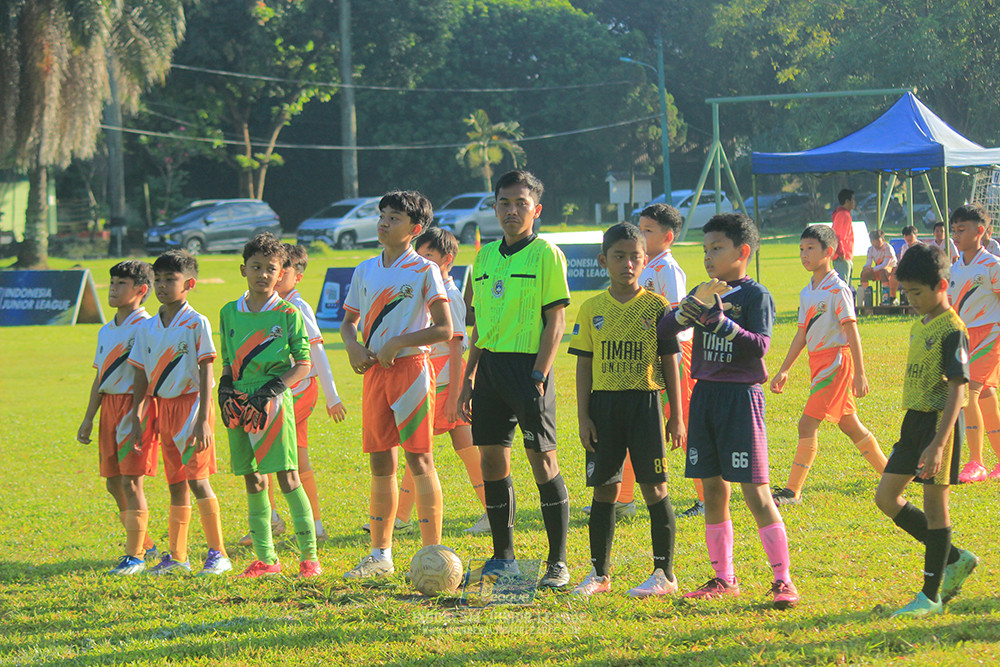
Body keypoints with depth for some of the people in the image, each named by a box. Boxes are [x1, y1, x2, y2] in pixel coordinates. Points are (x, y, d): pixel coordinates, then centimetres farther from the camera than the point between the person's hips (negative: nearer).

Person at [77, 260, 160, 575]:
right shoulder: (106, 331, 16)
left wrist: (138, 417, -20)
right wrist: (88, 418, 19)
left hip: (136, 406, -8)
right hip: (109, 407, 8)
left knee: (130, 480, -10)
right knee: (113, 481, 9)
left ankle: (135, 555, -5)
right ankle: (144, 544, 23)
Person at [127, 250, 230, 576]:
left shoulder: (197, 323, -7)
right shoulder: (147, 328, 9)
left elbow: (206, 374, -10)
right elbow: (142, 377, 13)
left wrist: (203, 420, -16)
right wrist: (136, 418, 8)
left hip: (191, 402, -6)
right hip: (163, 408, 6)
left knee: (198, 480, -10)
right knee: (176, 484, 9)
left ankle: (218, 553, -5)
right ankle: (177, 556, 13)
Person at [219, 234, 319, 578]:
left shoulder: (288, 314, -1)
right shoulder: (229, 313, 12)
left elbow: (303, 364, -1)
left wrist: (276, 386, -14)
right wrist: (225, 389, 4)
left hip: (274, 402, -5)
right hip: (240, 404, 5)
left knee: (287, 477, -9)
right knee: (252, 481, 6)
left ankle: (309, 556, -5)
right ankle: (265, 558, 12)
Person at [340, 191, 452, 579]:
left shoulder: (424, 271, -4)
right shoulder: (365, 271, 13)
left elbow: (444, 330, -9)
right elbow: (348, 321, 22)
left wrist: (397, 343, -15)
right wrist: (353, 346, 1)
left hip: (410, 368, -6)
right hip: (374, 371, 6)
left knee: (419, 459, -6)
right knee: (380, 462, 8)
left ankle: (433, 553, -4)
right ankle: (380, 554, 14)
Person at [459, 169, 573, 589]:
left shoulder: (545, 254, -5)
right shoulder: (485, 256, 14)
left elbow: (556, 320, -9)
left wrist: (538, 377, -16)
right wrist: (469, 378, 14)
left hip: (528, 364, -6)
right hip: (491, 365, 6)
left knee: (542, 460, -6)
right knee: (492, 459, 8)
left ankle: (558, 562, 0)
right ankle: (503, 558, 19)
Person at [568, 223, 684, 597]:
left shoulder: (656, 307, 1)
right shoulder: (592, 309, 6)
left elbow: (670, 364, 3)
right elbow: (584, 366, 8)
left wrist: (676, 416, 0)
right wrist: (584, 417, 2)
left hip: (645, 402, -2)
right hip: (604, 404, 2)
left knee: (654, 487, -3)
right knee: (604, 489, 7)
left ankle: (664, 573, 4)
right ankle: (599, 573, 15)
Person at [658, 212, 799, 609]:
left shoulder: (755, 295, -5)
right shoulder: (703, 292, 12)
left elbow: (760, 344, -17)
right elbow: (663, 330, 3)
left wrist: (720, 319, -26)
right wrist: (691, 309, -15)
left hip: (741, 395, -6)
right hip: (704, 394, 6)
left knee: (755, 491, -8)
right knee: (713, 489, 9)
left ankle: (783, 579, -4)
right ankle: (723, 578, 17)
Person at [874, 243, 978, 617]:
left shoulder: (952, 331, -16)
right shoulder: (920, 324, 11)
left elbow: (956, 390, -21)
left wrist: (938, 443, -27)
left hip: (940, 421, -9)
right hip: (914, 419, 9)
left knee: (934, 503, -3)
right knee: (886, 498, 9)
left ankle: (931, 596, 6)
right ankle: (955, 560, 20)